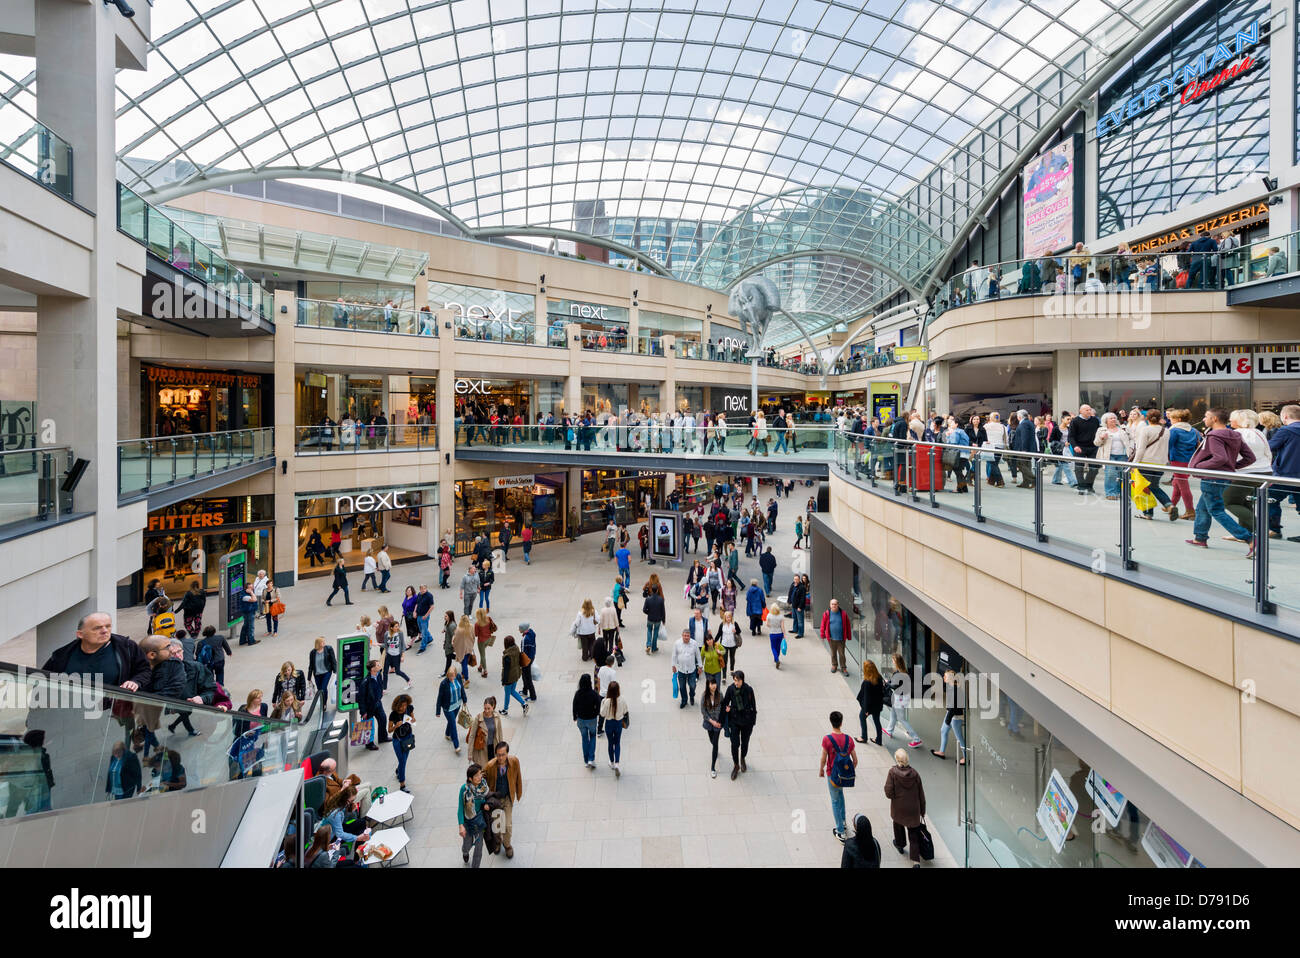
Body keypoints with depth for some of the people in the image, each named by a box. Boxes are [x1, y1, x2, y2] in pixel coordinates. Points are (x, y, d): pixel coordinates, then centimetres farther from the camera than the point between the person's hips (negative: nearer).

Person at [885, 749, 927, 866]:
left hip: (898, 809, -1)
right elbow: (921, 794, -3)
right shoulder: (914, 773, -12)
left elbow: (889, 793, -19)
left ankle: (900, 845, 50)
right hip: (913, 810, 1)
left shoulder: (892, 772, -20)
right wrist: (922, 811, 10)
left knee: (898, 824, 29)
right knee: (914, 835, 12)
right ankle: (916, 861, 4)